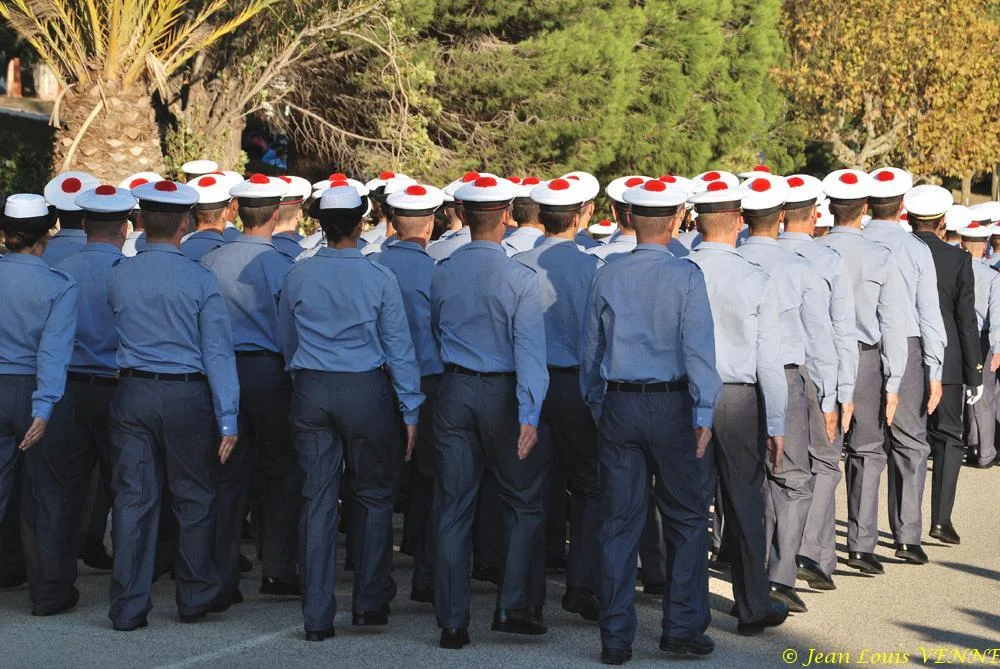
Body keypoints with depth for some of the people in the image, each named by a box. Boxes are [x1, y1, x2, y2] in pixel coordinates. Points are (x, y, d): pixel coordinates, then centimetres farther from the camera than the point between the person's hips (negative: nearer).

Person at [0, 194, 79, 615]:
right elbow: (54, 350, -19)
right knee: (45, 494, 8)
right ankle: (49, 592, 16)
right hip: (36, 394, -3)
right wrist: (44, 409, -24)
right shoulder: (60, 287, -11)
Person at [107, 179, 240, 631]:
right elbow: (217, 353, -9)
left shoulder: (118, 278, 1)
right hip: (187, 395, -3)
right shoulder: (200, 280, -8)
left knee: (133, 500, 4)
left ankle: (128, 607, 5)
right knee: (194, 500, 11)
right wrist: (227, 420, -7)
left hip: (132, 394, 3)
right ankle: (195, 597, 20)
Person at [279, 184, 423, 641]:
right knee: (373, 496, 13)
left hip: (310, 391, 2)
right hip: (365, 389, -2)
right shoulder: (378, 278, -9)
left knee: (317, 500, 5)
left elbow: (286, 341, 11)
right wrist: (410, 410, 2)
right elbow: (398, 347, -4)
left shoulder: (298, 276, -1)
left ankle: (317, 617, 5)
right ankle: (370, 603, 18)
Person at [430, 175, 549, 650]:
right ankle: (512, 607, 11)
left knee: (453, 508, 6)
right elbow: (529, 349, -17)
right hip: (502, 394, -3)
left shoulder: (441, 274, 0)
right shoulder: (519, 278, -11)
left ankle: (452, 622, 7)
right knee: (523, 503, 12)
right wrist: (529, 415, -20)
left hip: (454, 391, 3)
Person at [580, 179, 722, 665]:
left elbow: (589, 349, 10)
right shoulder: (686, 276, -7)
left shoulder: (607, 277, 4)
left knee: (620, 521, 6)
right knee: (686, 517, 10)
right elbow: (698, 347, -12)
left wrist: (595, 406, 21)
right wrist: (704, 414, -10)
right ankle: (683, 627, 10)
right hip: (671, 403, -3)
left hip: (617, 406, 3)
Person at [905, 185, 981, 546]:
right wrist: (974, 374, 1)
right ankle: (941, 518, 0)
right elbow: (967, 321, -5)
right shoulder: (958, 259, -6)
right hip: (945, 362, -1)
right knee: (948, 438, 10)